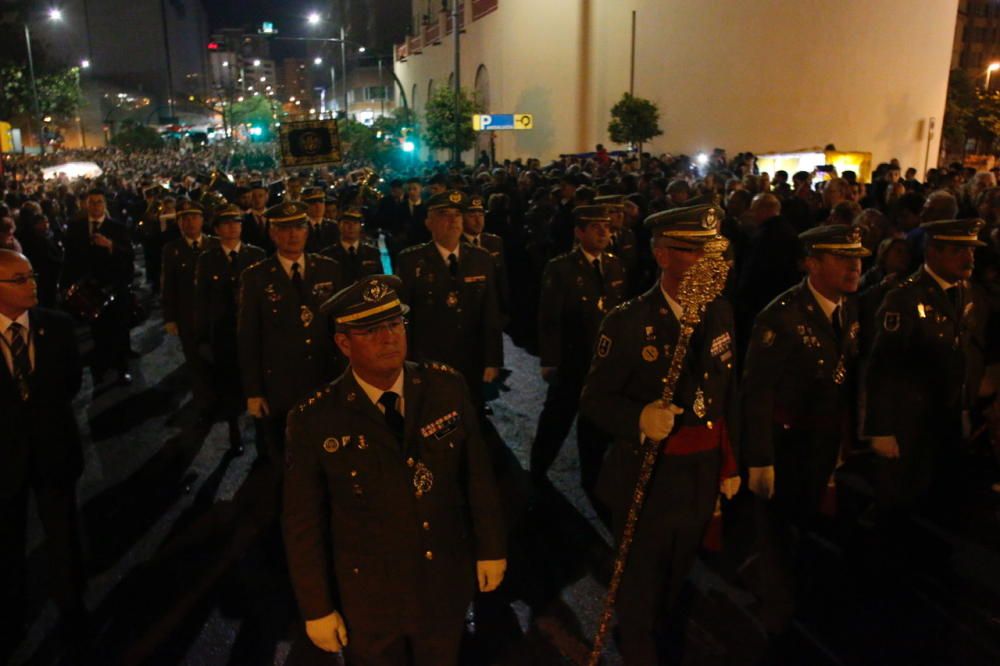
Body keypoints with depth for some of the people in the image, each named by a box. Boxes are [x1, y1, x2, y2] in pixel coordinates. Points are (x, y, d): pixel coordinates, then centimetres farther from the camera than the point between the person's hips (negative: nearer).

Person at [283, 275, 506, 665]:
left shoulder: (446, 388, -13)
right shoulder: (315, 422, -20)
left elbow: (477, 473, -3)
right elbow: (303, 524, -12)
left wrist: (490, 547, 4)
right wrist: (317, 608, -6)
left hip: (447, 585, 2)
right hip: (367, 600, -2)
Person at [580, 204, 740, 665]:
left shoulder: (720, 313, -1)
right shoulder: (628, 321, -18)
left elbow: (727, 394, 8)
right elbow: (594, 399, -15)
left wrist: (731, 465, 11)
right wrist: (639, 417, -34)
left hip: (702, 479, 5)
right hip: (645, 479, -5)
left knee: (676, 579, 27)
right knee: (640, 586, 15)